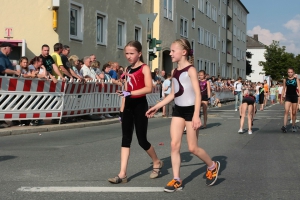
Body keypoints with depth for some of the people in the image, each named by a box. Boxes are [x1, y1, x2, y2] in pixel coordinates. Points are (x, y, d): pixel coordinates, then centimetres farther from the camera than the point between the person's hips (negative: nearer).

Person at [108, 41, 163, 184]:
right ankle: (123, 174, -1)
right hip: (128, 106, 6)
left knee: (142, 140, 0)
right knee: (126, 139, 0)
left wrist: (129, 92, -29)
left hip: (140, 105, -6)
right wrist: (122, 110, 14)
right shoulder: (127, 69, 13)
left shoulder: (144, 68, -7)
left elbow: (148, 88, -20)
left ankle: (157, 162, 26)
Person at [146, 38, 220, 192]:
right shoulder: (175, 72, 9)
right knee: (174, 145, -2)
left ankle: (213, 166, 26)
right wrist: (156, 107, 12)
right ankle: (176, 180, 3)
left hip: (190, 110, -7)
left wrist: (196, 115, -24)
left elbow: (198, 93, -17)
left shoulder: (191, 70, -13)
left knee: (192, 148, 0)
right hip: (178, 110, 7)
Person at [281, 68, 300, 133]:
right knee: (286, 111, -17)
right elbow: (284, 89, 11)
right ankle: (284, 126, -24)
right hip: (288, 96, -1)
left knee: (294, 113, 8)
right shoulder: (285, 80, 3)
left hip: (294, 96, 1)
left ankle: (293, 126, 22)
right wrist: (282, 96, 9)